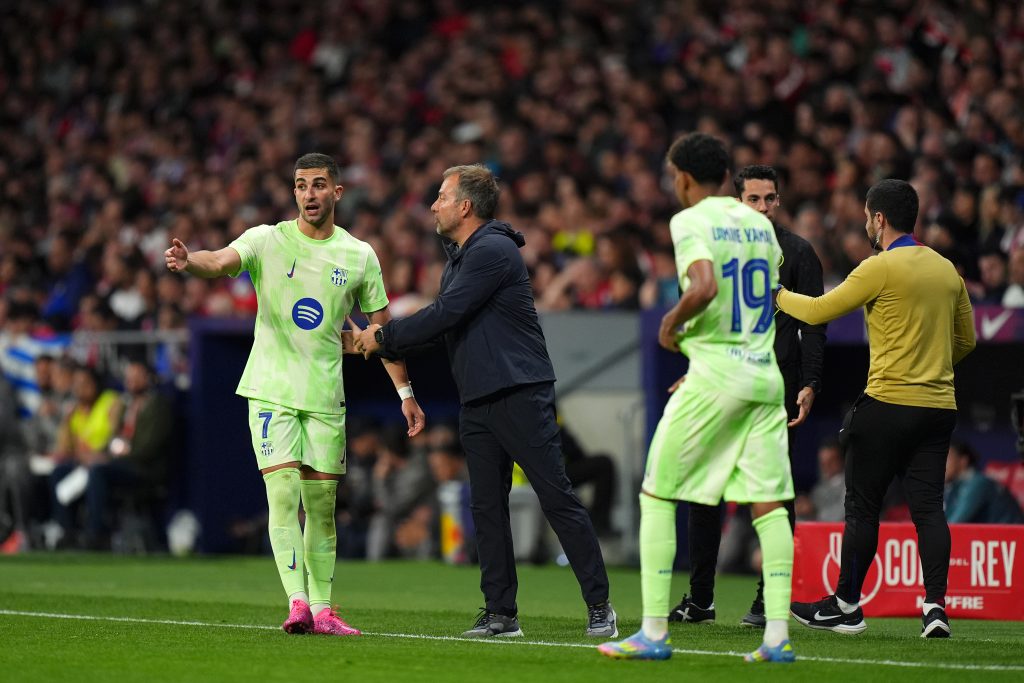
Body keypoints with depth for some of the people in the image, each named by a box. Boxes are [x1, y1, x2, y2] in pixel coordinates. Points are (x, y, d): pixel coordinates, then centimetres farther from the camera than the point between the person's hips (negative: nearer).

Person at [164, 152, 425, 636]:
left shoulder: (359, 256, 4)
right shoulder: (268, 240, -3)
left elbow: (382, 328, 13)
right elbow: (221, 262, -22)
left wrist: (405, 392, 12)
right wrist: (187, 261, -44)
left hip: (325, 397, 3)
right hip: (271, 391, -2)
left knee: (321, 507, 6)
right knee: (283, 496, -14)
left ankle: (321, 610, 12)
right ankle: (297, 602, -17)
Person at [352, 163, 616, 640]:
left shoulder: (493, 251, -12)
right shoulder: (458, 259, 19)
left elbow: (444, 316, -16)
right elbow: (441, 324, 22)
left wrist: (383, 336, -6)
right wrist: (379, 345, 13)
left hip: (520, 394, -10)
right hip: (476, 401, 10)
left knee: (557, 497, -8)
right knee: (487, 507, 6)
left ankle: (599, 606, -7)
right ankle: (500, 612, 10)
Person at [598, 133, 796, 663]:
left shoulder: (691, 221, -7)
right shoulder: (759, 223, 14)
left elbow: (704, 287, -25)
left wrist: (672, 321, -7)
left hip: (714, 373, -6)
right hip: (765, 373, 6)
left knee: (656, 495, 4)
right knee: (769, 503, 4)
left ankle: (654, 632, 2)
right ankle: (777, 635, -4)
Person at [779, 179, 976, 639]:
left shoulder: (881, 268, -10)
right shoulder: (947, 270, 11)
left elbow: (818, 312, -6)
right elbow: (965, 340, 19)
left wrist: (776, 294, 11)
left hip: (887, 405, -6)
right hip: (939, 407, 6)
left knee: (862, 507, 4)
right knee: (928, 508, 3)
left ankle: (846, 605, 12)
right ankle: (936, 606, -9)